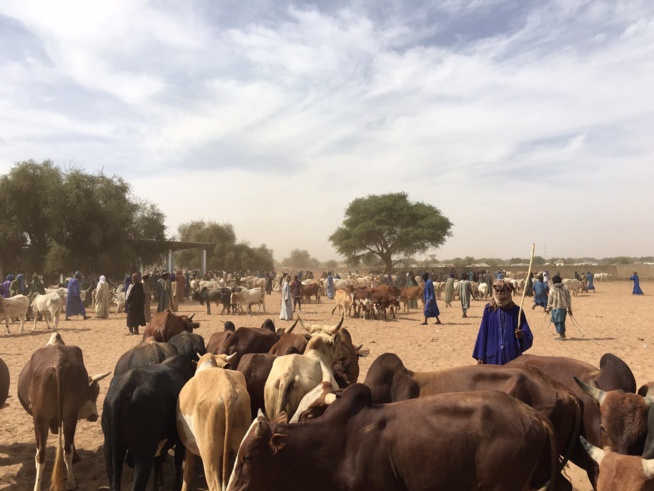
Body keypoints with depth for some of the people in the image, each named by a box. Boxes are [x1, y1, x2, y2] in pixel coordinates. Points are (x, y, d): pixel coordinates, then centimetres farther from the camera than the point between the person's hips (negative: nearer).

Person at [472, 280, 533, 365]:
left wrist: (522, 335, -24)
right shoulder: (489, 309, 0)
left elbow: (529, 337, -1)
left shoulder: (516, 311, -1)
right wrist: (480, 356, 1)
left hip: (512, 356, 0)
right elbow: (483, 334, 3)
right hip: (493, 357, 0)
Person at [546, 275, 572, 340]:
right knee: (562, 321, 17)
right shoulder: (565, 287, 7)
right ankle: (563, 335, 23)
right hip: (564, 307, 5)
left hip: (556, 307, -5)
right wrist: (569, 308, 16)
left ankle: (561, 335, -3)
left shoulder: (552, 288, -4)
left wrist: (548, 308, 6)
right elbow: (568, 298, 9)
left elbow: (550, 299, -3)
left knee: (557, 322, 1)